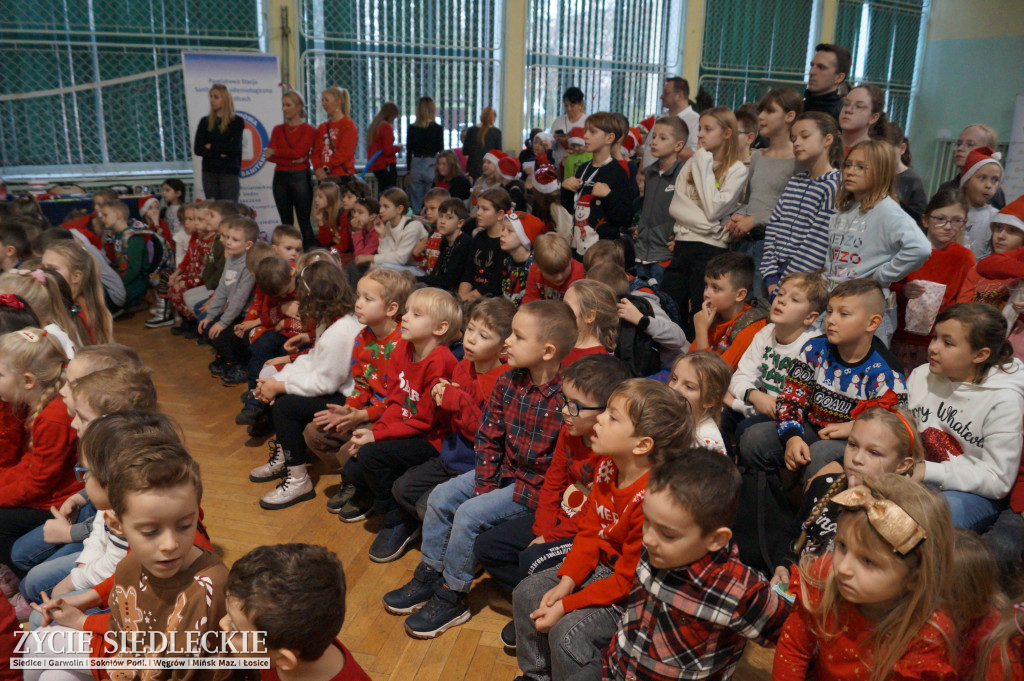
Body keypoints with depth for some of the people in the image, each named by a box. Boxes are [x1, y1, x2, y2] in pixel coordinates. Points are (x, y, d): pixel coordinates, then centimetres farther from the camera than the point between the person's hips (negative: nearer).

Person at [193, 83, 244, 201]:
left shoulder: (237, 121, 3)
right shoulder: (205, 121, 11)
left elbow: (234, 148, -9)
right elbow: (197, 149, 2)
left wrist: (212, 147, -2)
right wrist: (219, 153, -9)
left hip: (229, 172, -3)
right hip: (209, 172, 3)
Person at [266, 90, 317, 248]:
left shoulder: (308, 130, 1)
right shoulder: (278, 130, 14)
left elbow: (298, 152, -12)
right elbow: (269, 156, 3)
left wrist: (275, 152, -2)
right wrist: (292, 161, -11)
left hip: (300, 177, -4)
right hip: (280, 177, 4)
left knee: (304, 220, -5)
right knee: (286, 222, 7)